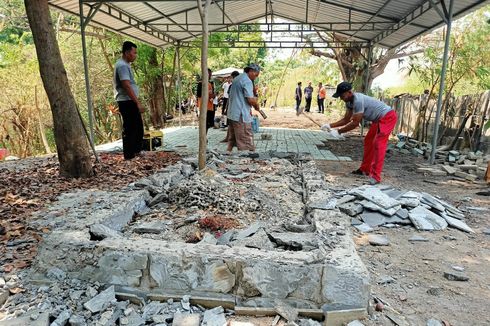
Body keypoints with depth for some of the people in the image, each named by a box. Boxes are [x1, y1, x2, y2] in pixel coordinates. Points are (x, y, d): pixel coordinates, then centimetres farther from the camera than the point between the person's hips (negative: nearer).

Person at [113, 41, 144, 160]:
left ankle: (136, 151, 28)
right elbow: (127, 86, -23)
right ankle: (129, 155, 4)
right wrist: (138, 102, -24)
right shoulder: (122, 66, -15)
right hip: (127, 102, -10)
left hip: (130, 102, 10)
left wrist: (136, 101, 20)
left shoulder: (125, 64, 17)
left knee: (138, 127, 17)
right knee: (130, 129, -4)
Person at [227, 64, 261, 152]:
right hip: (241, 116, -9)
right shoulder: (247, 81, -12)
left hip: (232, 114, 10)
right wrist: (257, 106, 0)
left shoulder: (236, 79, 18)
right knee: (246, 143, -7)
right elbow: (250, 99, -20)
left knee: (232, 140, 15)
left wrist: (249, 108, 16)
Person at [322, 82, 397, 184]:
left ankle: (375, 177, -19)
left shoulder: (358, 101, -30)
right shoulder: (349, 101, 0)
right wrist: (330, 125, -5)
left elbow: (355, 123, -27)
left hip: (387, 117, -10)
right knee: (368, 142, 15)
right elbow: (346, 120, 5)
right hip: (378, 119, 10)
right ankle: (365, 169, 25)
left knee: (378, 144, -18)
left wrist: (338, 132, -22)